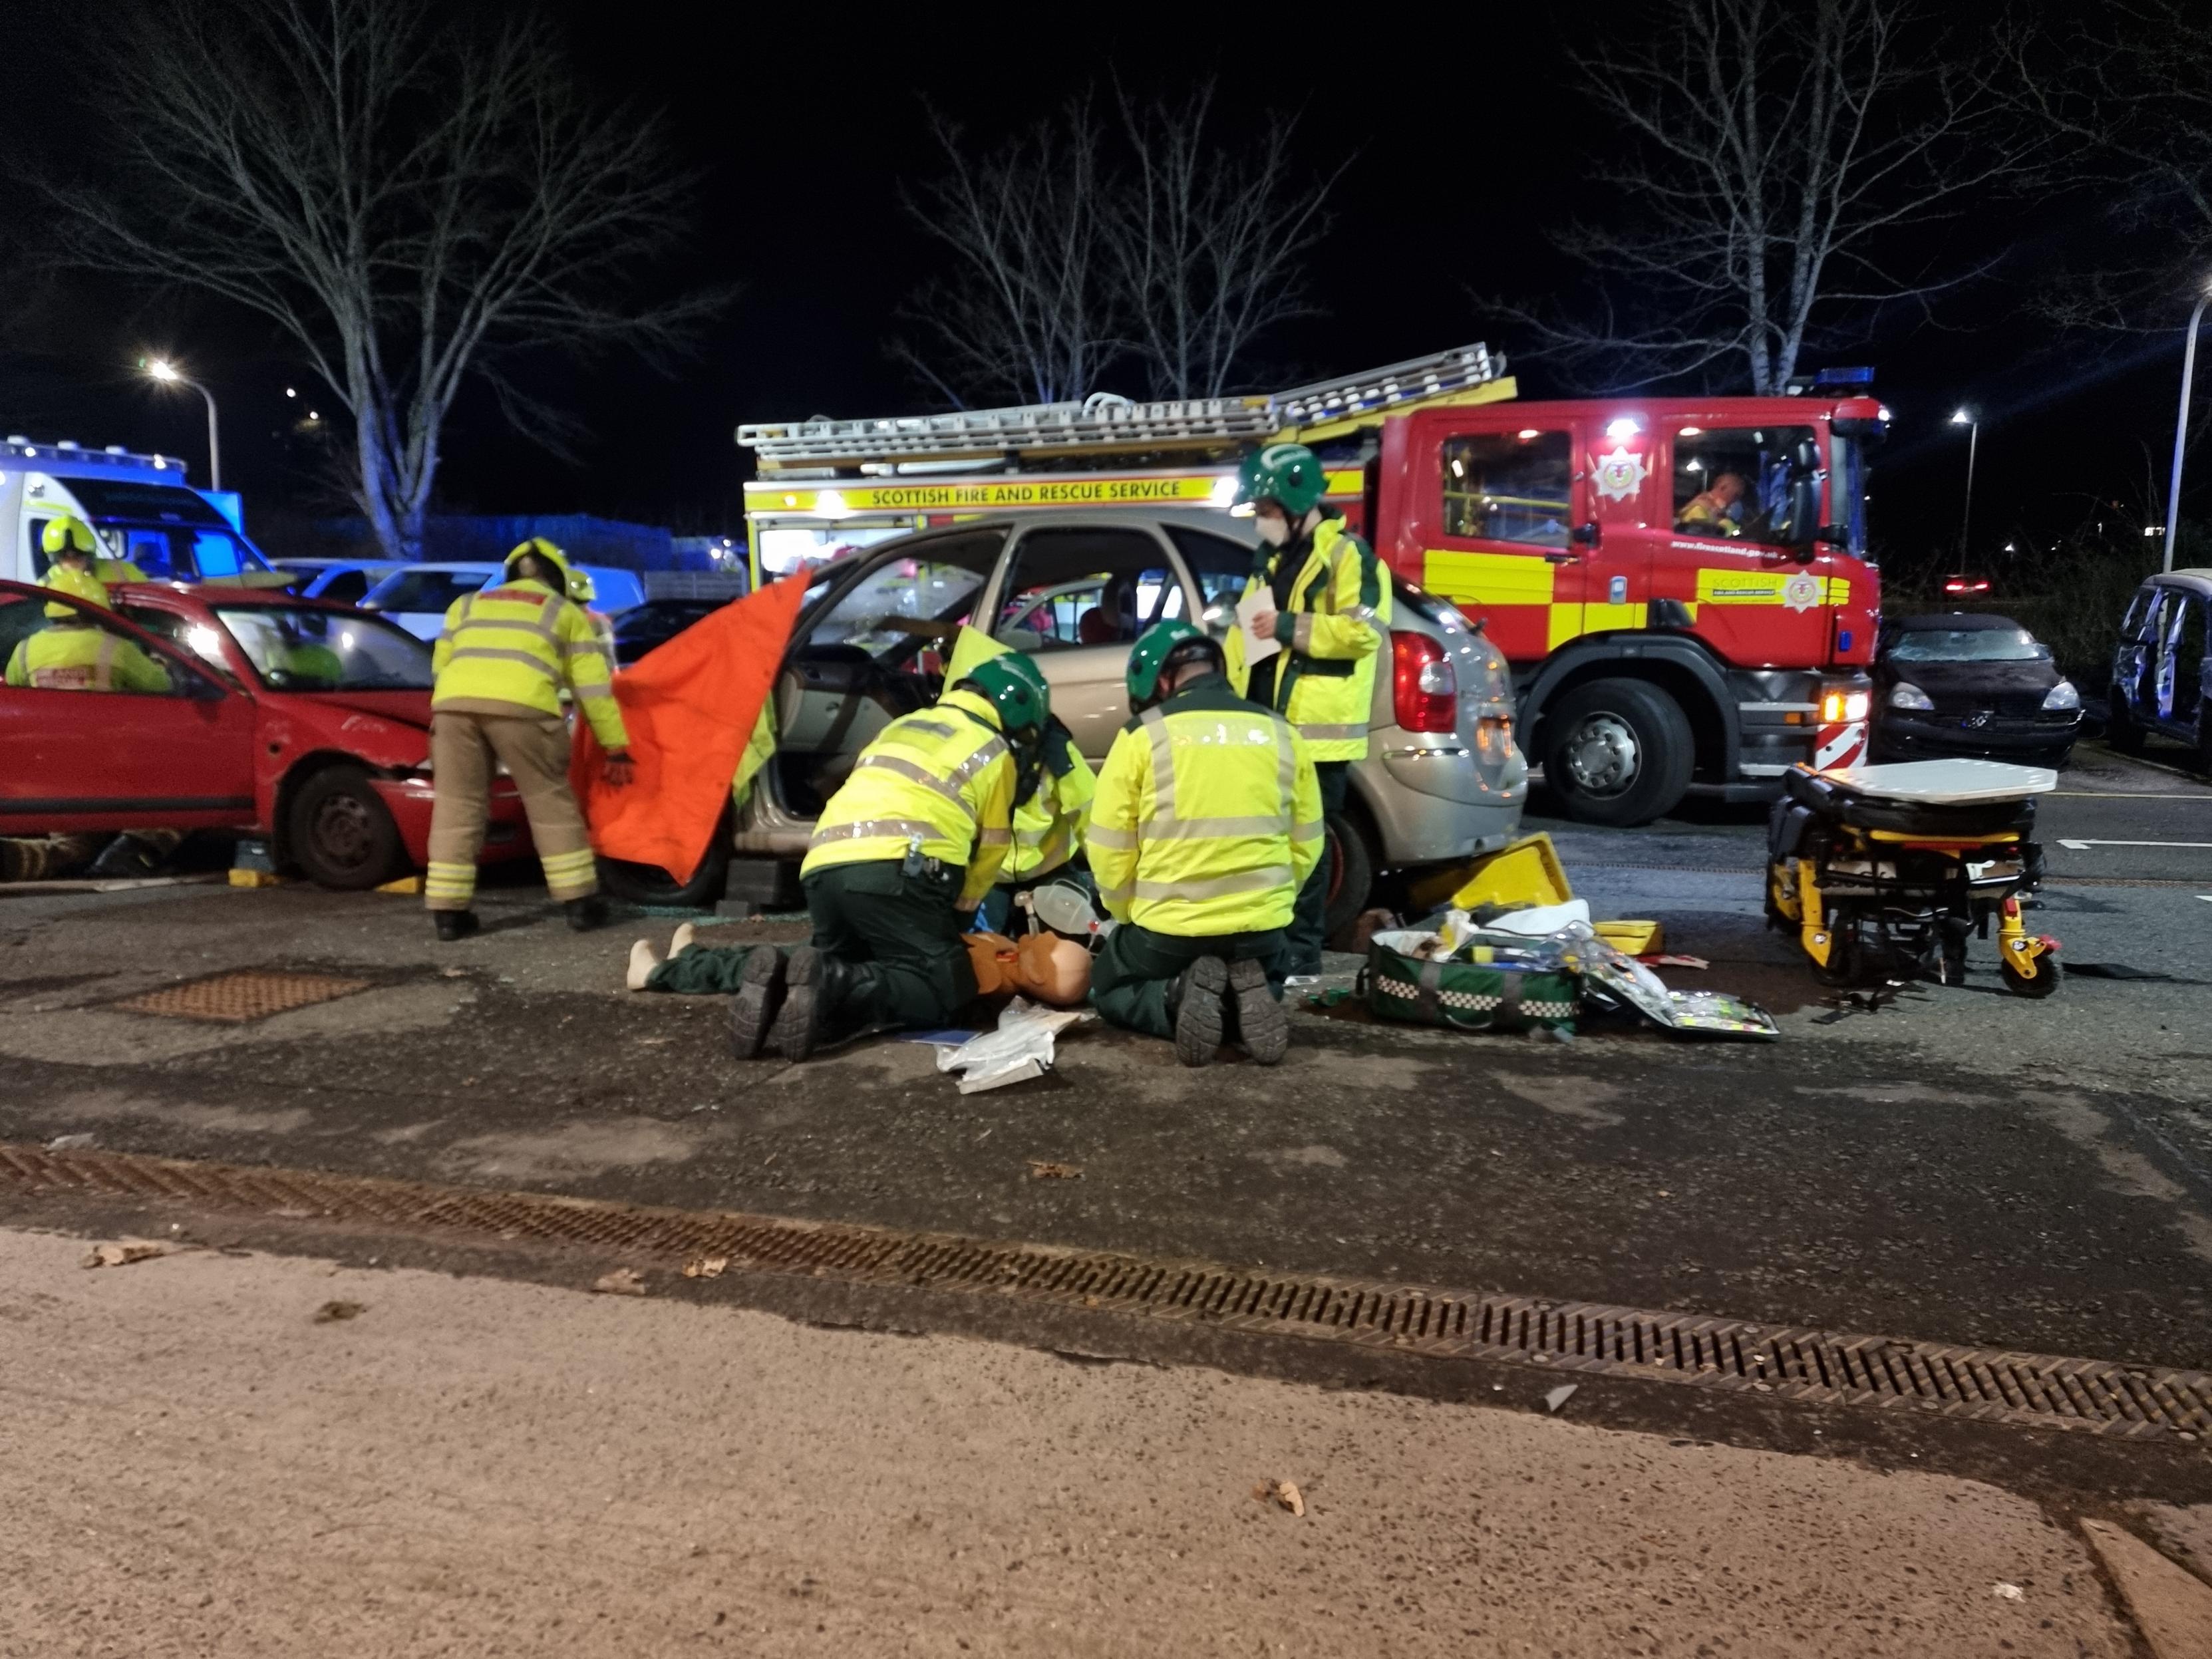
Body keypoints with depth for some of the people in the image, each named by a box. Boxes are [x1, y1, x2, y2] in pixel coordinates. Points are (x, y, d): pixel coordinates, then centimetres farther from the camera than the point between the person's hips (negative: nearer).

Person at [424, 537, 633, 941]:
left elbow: (440, 668, 31)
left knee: (457, 806, 10)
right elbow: (594, 686, 23)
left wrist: (441, 724, 39)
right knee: (551, 801, 9)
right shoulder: (565, 613, 27)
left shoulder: (467, 604, 35)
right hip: (521, 705, -2)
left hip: (454, 703, 3)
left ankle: (449, 911, 10)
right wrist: (616, 749, 25)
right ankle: (580, 902, 12)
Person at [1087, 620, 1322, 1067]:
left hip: (1169, 928, -3)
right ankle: (1248, 999, -2)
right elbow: (1306, 845, 10)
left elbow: (1109, 852, -4)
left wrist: (1130, 917, 12)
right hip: (1262, 929, 3)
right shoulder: (1281, 734, 4)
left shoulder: (1143, 735, -6)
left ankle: (1178, 997, -7)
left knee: (1109, 990, 26)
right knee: (1265, 988, 35)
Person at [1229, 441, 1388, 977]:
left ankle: (1300, 950, 5)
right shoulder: (1271, 560, 19)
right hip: (1268, 725, 8)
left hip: (1318, 730, -8)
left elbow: (1367, 629, -20)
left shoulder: (1347, 554, -7)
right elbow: (1243, 634, 22)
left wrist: (1290, 626, -18)